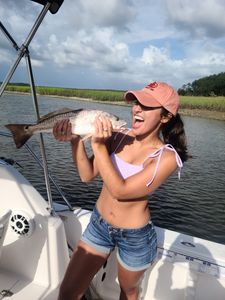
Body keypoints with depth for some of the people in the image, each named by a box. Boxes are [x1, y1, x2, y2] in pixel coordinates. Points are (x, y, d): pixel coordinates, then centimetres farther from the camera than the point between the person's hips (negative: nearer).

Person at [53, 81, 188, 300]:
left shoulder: (166, 157, -19)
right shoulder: (119, 137, -10)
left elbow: (120, 191, -25)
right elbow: (87, 175, -7)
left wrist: (98, 146, -30)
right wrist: (76, 140, -21)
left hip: (135, 237, -2)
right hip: (98, 223, 3)